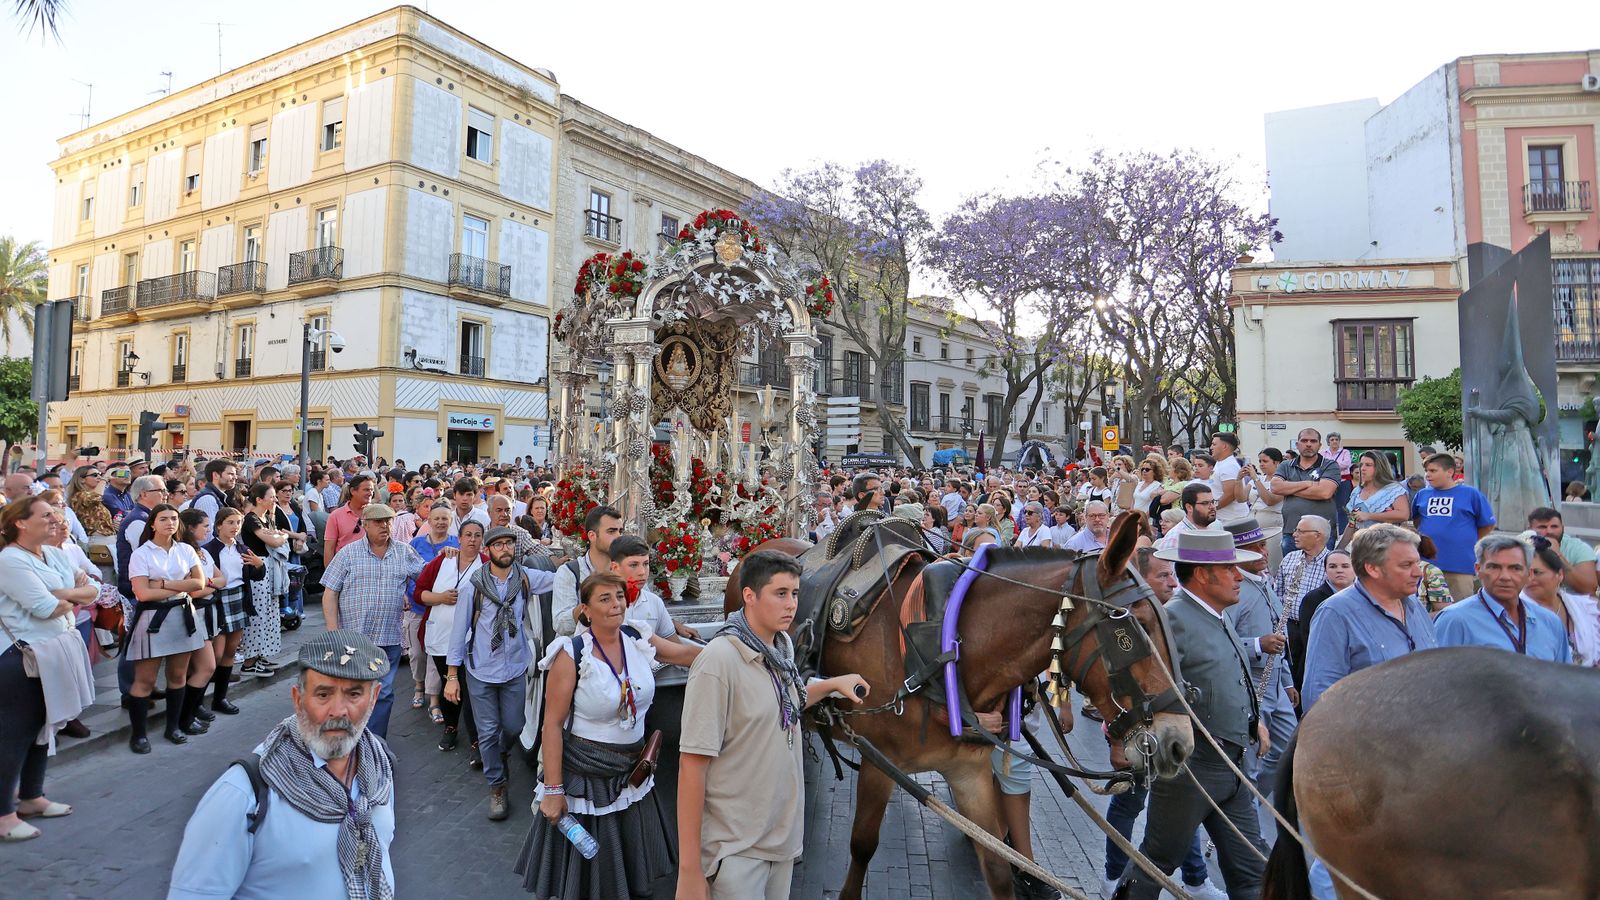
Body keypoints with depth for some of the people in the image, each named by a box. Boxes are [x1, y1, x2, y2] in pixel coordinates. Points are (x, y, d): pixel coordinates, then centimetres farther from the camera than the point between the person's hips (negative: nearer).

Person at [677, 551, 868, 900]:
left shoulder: (784, 646, 0)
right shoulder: (719, 659, -22)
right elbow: (692, 764, -20)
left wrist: (832, 684, 10)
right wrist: (689, 869, -18)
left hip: (784, 834, 7)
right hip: (736, 847, -7)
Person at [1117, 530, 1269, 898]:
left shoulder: (1219, 615, 10)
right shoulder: (1173, 618, -21)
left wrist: (1253, 721, 14)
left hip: (1232, 767, 9)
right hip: (1191, 767, -9)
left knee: (1251, 870, 14)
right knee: (1159, 859, 10)